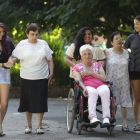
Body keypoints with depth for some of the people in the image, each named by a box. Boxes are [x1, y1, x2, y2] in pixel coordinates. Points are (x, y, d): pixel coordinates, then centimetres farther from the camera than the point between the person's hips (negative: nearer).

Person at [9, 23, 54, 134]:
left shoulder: (43, 44, 8)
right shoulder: (22, 45, 4)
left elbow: (50, 60, 11)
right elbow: (14, 57, -1)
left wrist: (51, 73, 2)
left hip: (41, 78, 0)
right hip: (26, 78, 0)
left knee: (40, 102, -3)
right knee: (27, 102, 5)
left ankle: (39, 126, 3)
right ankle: (29, 125, 20)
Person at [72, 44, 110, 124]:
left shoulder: (98, 65, 24)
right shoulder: (77, 67, 20)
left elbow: (104, 78, 9)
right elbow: (78, 80, 2)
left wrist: (90, 73, -1)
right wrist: (84, 88, -20)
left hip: (100, 85, 2)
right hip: (88, 86, -2)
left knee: (105, 91, -37)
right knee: (93, 92, -40)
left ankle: (106, 118, -47)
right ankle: (93, 117, -58)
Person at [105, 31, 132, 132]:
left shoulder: (126, 53, 7)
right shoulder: (107, 52, -1)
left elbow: (128, 68, 13)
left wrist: (129, 82, 9)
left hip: (124, 82, 2)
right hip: (112, 81, -2)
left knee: (124, 103, 1)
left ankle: (125, 124, 5)